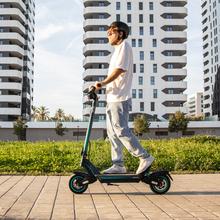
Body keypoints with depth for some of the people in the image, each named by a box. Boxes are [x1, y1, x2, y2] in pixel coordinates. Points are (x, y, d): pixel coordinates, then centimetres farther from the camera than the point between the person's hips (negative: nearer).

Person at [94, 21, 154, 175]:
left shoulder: (124, 46, -4)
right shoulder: (118, 49, 25)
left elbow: (119, 69, -17)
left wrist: (103, 83, -20)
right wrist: (103, 85, 12)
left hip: (119, 98, -10)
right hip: (113, 97, 10)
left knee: (121, 130, -11)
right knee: (112, 132, 8)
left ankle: (145, 158, -3)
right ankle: (118, 165, 12)